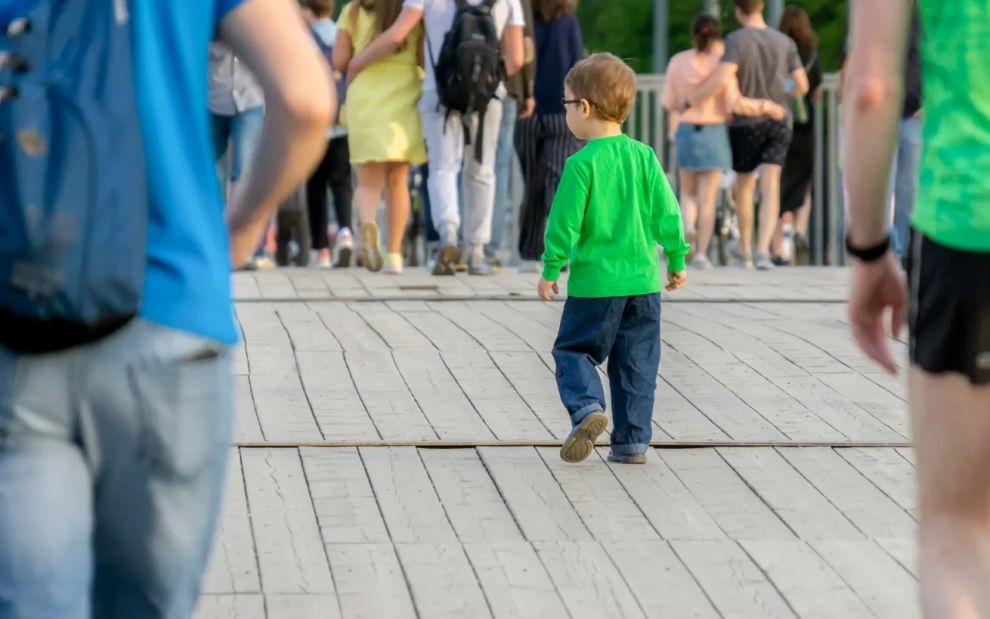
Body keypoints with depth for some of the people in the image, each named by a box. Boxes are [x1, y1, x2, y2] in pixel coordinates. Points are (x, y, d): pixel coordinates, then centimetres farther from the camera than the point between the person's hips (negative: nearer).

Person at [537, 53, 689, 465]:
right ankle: (632, 441, 11)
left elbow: (565, 223, -11)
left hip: (594, 283, -4)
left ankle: (587, 407, -15)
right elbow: (667, 215, 4)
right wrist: (676, 262, 15)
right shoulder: (644, 157, 2)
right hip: (642, 281, 4)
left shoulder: (582, 164, -12)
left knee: (573, 350, 9)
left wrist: (551, 270, 0)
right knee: (637, 363, 11)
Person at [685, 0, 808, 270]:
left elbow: (721, 78, -26)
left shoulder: (736, 40, -12)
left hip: (745, 123, -2)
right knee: (770, 187, -6)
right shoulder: (784, 42, 1)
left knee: (744, 186, 16)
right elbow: (802, 86, 4)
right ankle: (763, 250, -23)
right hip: (776, 123, 2)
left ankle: (745, 251, 26)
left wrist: (690, 101, -15)